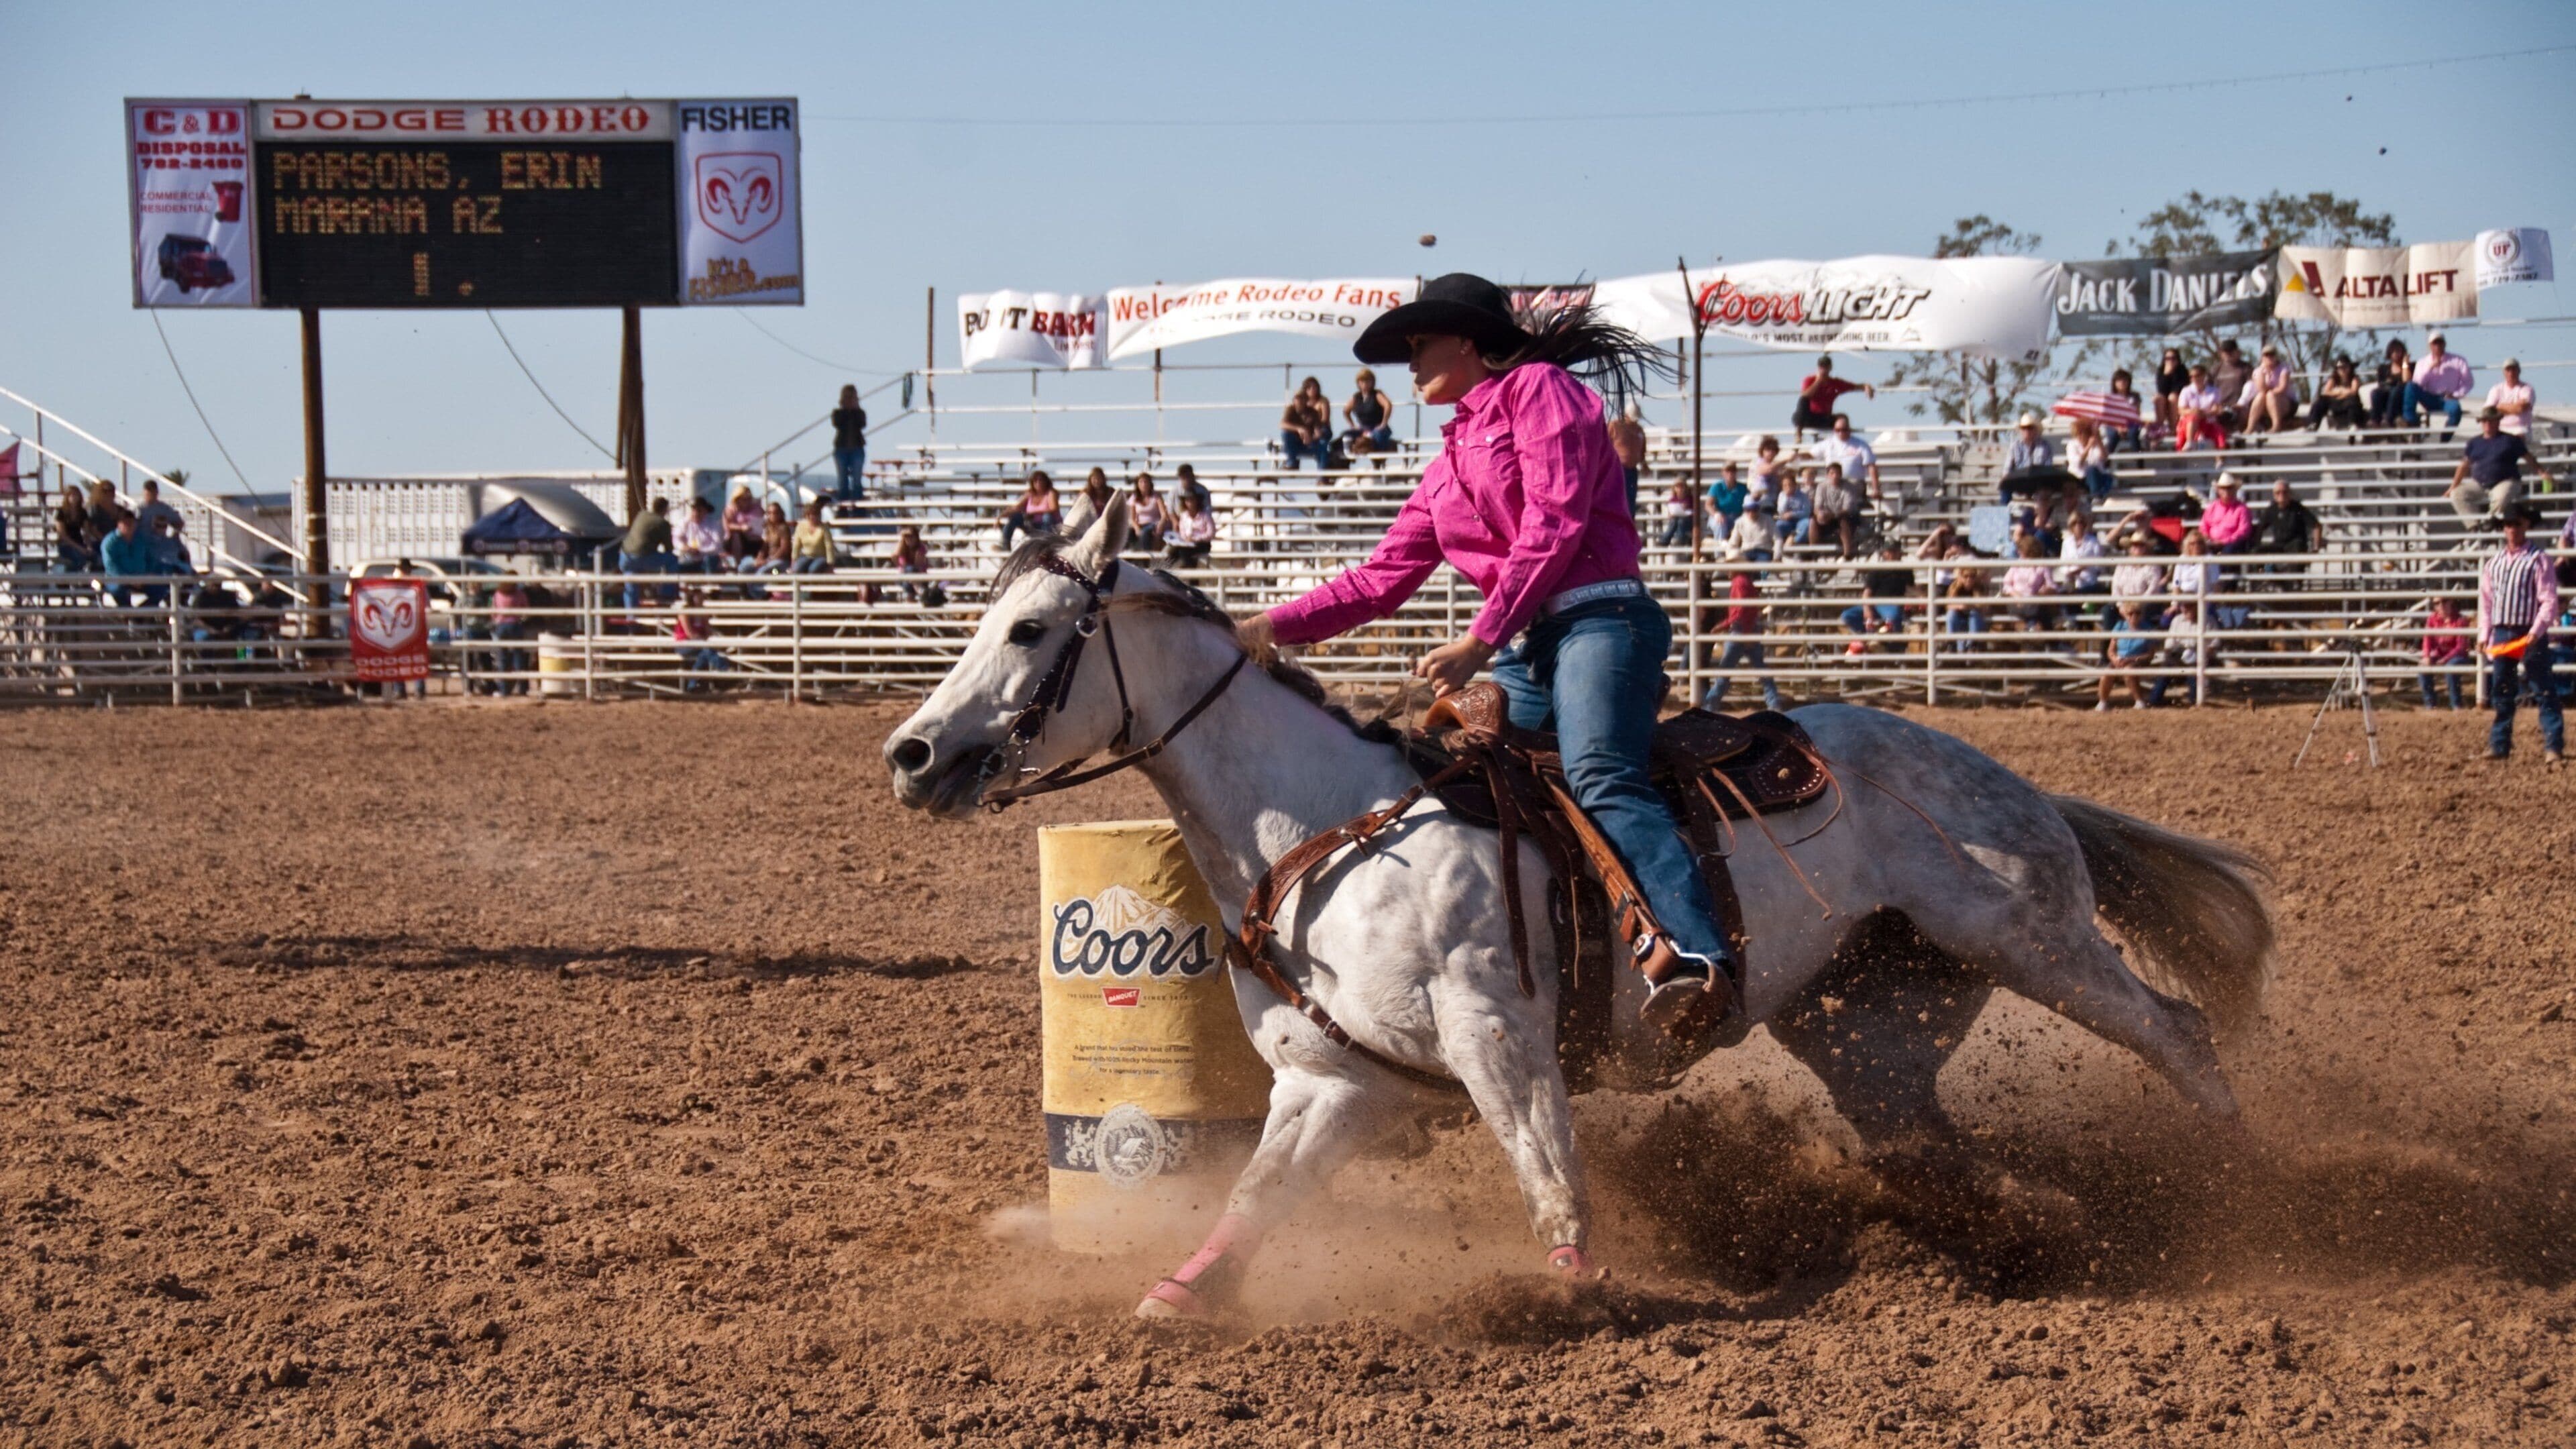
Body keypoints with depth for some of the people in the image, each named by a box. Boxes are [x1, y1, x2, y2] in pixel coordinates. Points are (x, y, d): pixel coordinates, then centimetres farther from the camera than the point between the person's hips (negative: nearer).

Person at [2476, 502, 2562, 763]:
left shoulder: (2538, 560, -5)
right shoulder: (2493, 562, 12)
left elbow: (2549, 601, -9)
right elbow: (2485, 601, 15)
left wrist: (2536, 633, -19)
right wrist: (2484, 635, 7)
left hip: (2530, 636, -5)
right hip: (2501, 634, 5)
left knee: (2544, 692, -6)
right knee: (2501, 693, 10)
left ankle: (2553, 747, -7)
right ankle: (2499, 744, 18)